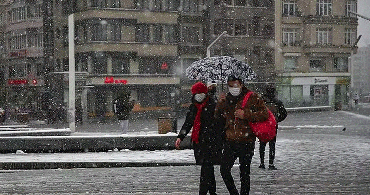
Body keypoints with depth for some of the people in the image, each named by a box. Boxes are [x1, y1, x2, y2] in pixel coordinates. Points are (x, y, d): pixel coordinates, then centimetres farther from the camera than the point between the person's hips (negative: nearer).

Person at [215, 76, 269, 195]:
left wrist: (246, 115, -16)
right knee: (224, 169, 2)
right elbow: (217, 116, 26)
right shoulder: (224, 99, 11)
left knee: (244, 173, -2)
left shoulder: (253, 98, -4)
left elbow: (264, 115, -9)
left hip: (246, 141, -5)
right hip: (230, 141, 5)